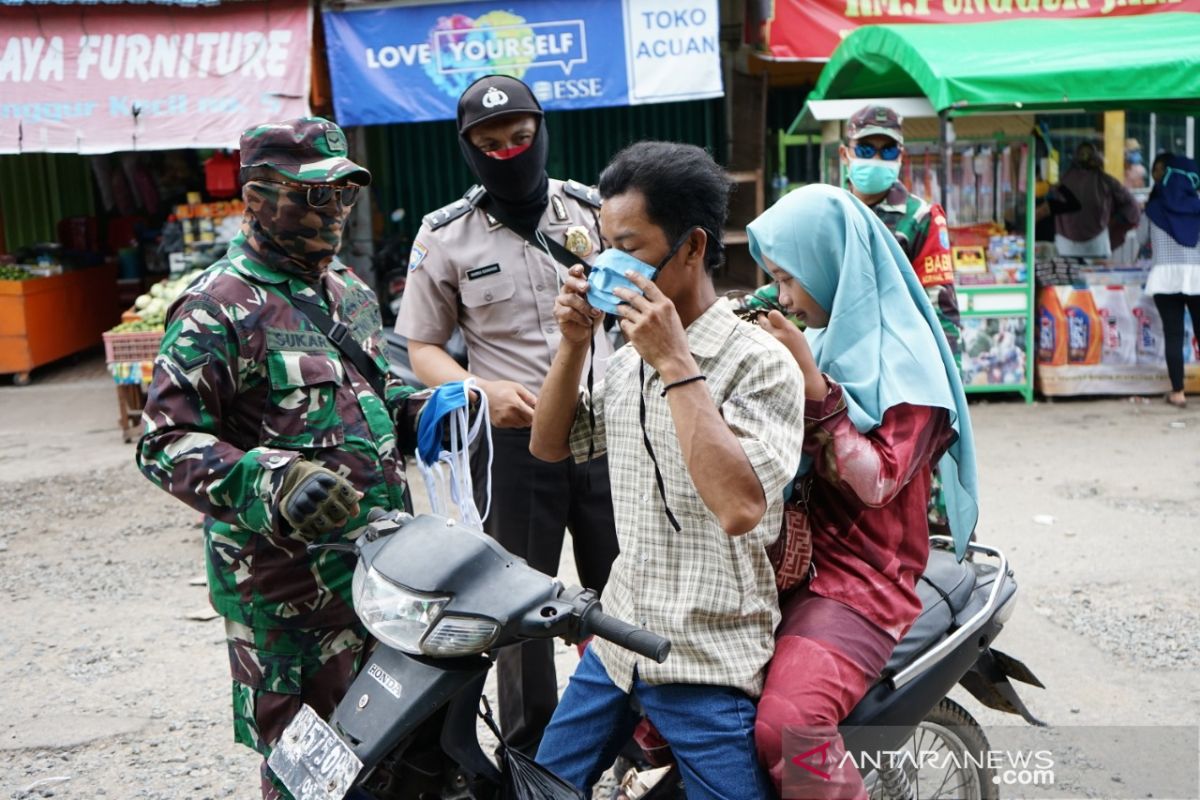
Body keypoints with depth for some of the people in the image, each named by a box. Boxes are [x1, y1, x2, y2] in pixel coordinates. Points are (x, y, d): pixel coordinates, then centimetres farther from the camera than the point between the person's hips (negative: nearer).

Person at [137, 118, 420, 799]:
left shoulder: (348, 288, 13)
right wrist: (268, 484, -31)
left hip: (383, 559, 8)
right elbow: (166, 444, -16)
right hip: (291, 583, -8)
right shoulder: (222, 307, -13)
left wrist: (414, 408, 9)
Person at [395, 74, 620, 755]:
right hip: (512, 438, -1)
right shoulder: (445, 237, 1)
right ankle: (531, 754, 28)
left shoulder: (591, 209, 5)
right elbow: (421, 347, 4)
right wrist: (479, 391, -15)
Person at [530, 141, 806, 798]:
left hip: (708, 663, -7)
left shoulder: (759, 362, -15)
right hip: (619, 639, 7)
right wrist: (574, 345, -1)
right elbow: (549, 445, 14)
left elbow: (739, 507, -29)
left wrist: (676, 365, -26)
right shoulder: (631, 355, 8)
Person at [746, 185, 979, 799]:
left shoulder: (905, 359, -7)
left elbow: (878, 482, -18)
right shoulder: (819, 339, 15)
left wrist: (811, 382, -23)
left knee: (786, 725, -33)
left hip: (858, 577, -8)